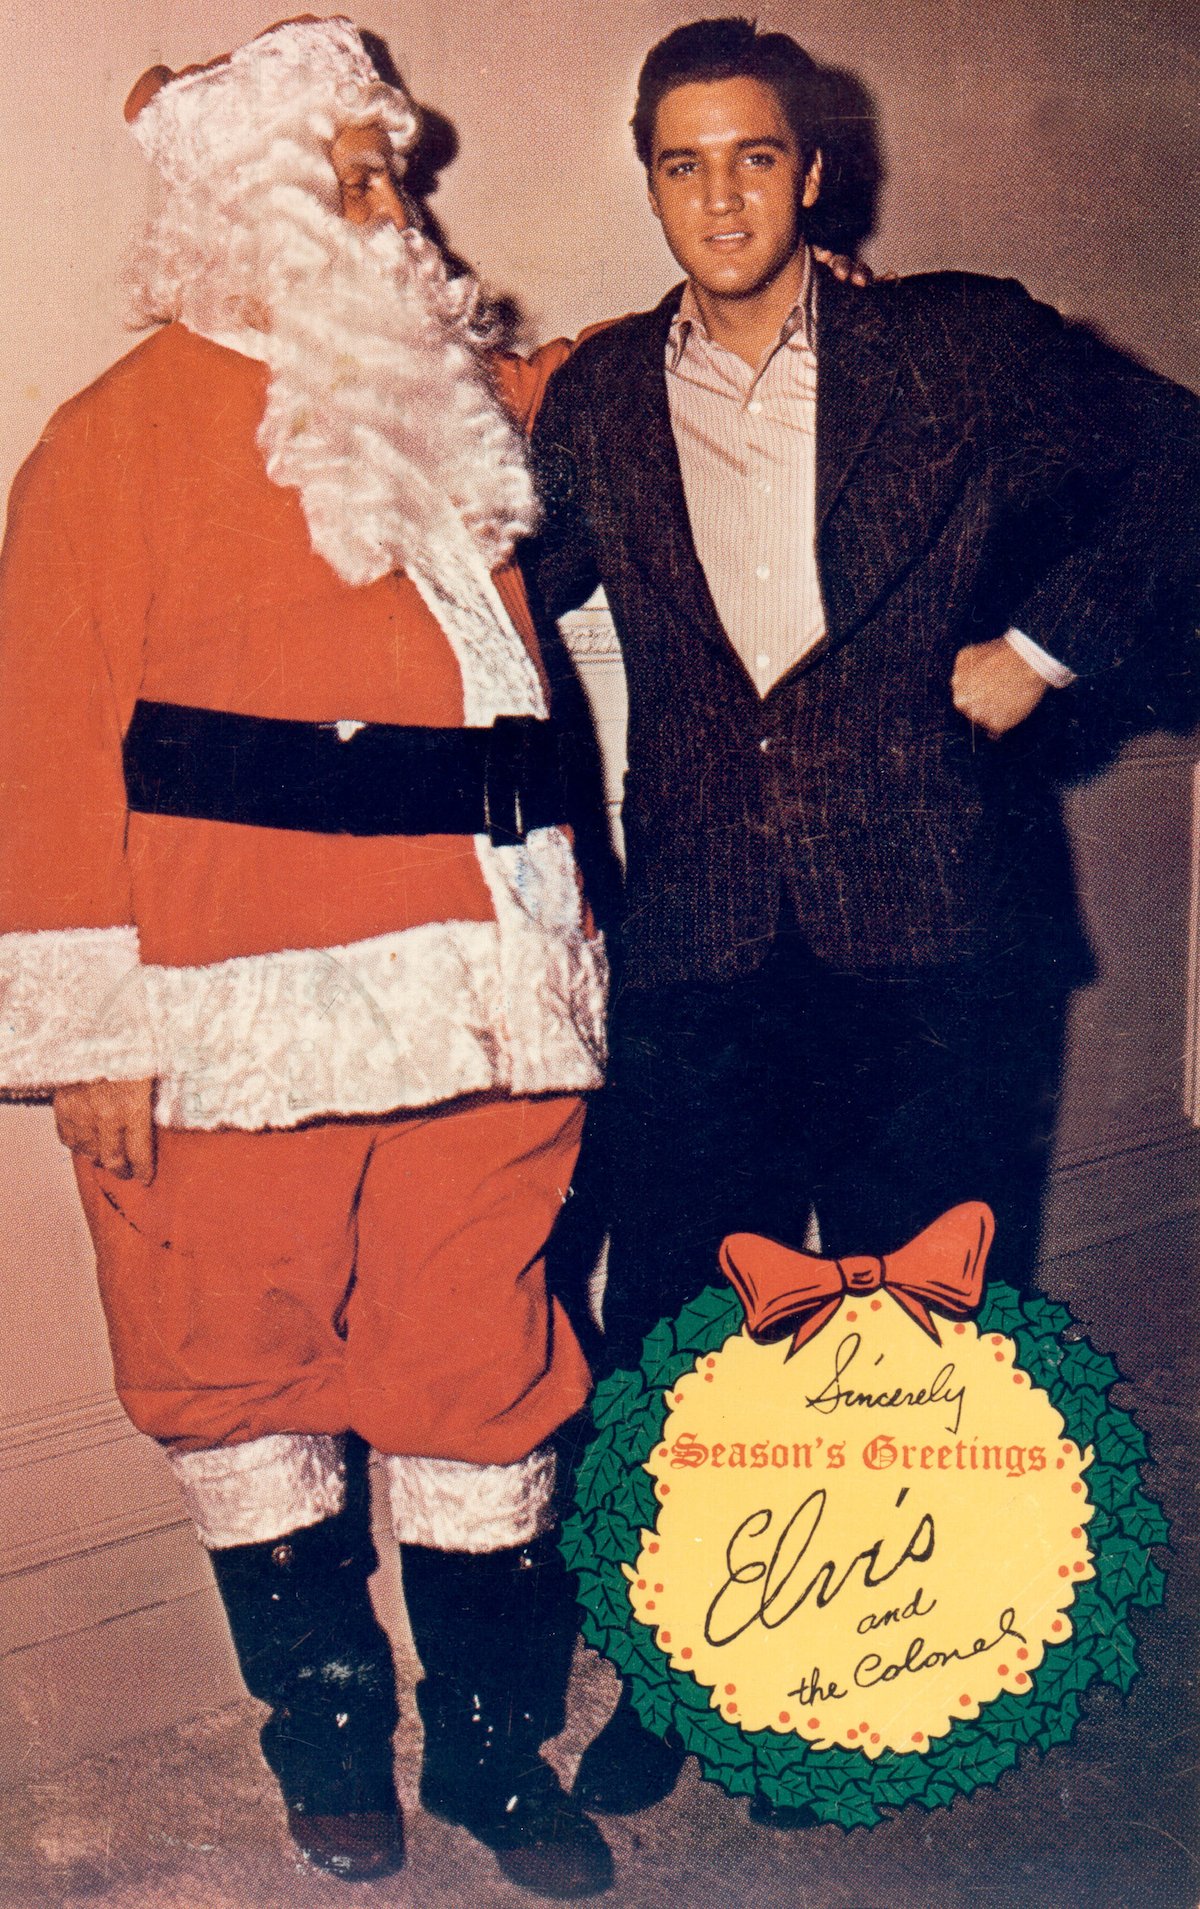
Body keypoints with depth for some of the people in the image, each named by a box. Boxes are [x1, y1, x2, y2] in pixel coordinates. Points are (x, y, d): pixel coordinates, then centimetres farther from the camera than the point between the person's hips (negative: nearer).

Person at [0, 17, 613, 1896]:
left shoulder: (470, 393, 16)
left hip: (485, 980, 4)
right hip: (246, 1016, -4)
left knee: (485, 1363, 9)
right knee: (245, 1371, 8)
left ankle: (494, 1743, 26)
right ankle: (326, 1723, 30)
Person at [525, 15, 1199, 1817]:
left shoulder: (962, 345, 2)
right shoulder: (602, 399, 10)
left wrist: (1043, 641, -3)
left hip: (929, 930, -2)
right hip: (702, 941, 2)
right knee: (669, 1329, 7)